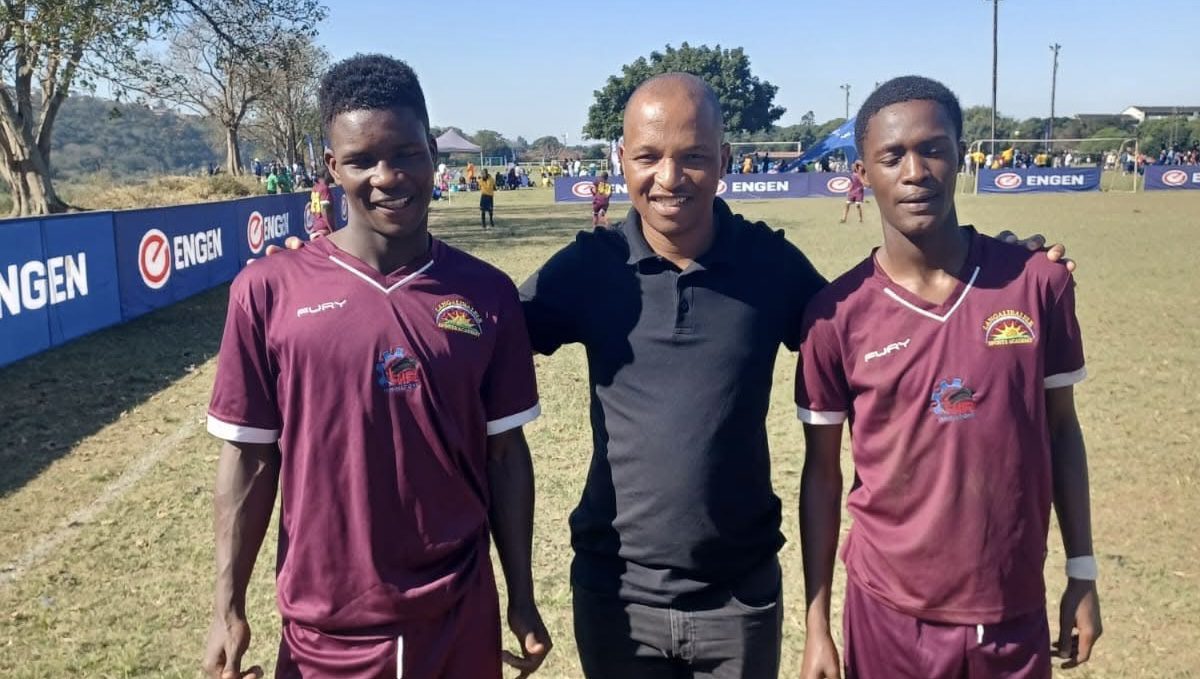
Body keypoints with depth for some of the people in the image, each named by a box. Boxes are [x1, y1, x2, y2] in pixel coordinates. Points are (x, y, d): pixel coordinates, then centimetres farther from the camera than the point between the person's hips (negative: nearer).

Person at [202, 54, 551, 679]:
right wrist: (229, 609, -1)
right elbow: (249, 457, -2)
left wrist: (521, 597, 4)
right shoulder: (270, 292, -9)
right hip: (326, 629, -1)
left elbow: (504, 452, 1)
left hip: (460, 619, 1)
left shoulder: (486, 294, -4)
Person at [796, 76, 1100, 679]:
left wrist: (1082, 574, 5)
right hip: (889, 613, -1)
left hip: (1015, 612, 2)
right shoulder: (837, 312, -11)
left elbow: (1061, 430, 4)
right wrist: (817, 624, -2)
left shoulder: (1039, 283, -8)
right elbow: (821, 472, -4)